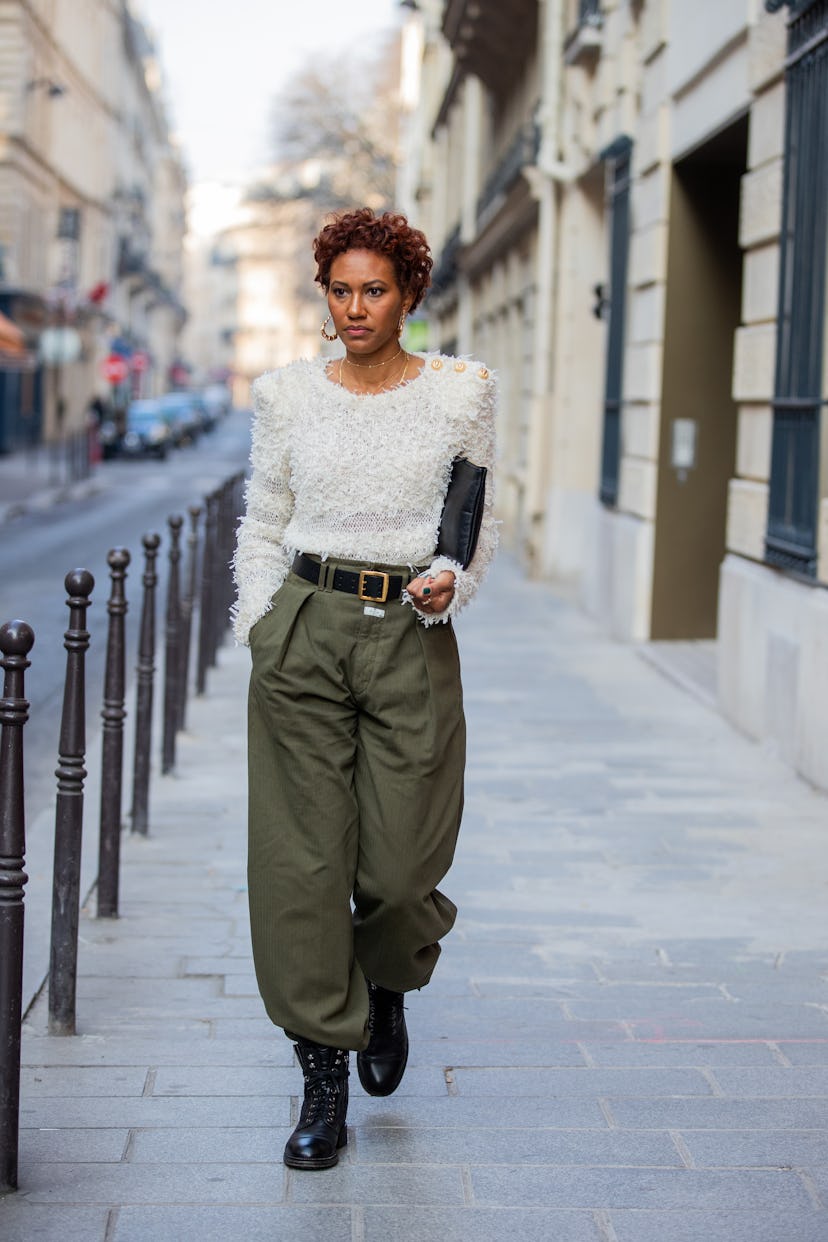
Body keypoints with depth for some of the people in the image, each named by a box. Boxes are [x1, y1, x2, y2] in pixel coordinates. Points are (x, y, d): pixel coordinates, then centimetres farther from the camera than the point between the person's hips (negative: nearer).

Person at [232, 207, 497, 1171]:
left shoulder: (461, 391, 4)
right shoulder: (288, 395, 6)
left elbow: (479, 525, 10)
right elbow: (262, 527, 11)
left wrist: (451, 583, -10)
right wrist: (258, 637, 2)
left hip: (411, 637, -1)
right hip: (304, 627, 1)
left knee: (401, 865, -1)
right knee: (302, 857, -1)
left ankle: (387, 986, 35)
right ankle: (324, 1081, 10)